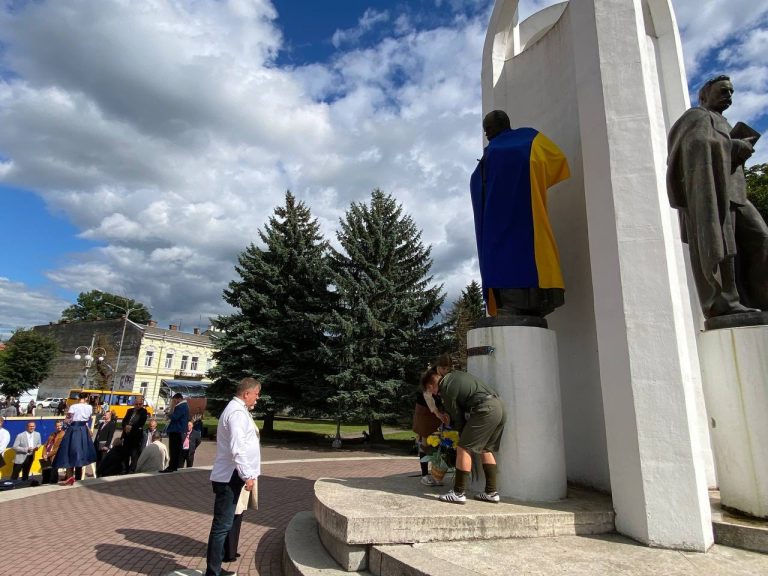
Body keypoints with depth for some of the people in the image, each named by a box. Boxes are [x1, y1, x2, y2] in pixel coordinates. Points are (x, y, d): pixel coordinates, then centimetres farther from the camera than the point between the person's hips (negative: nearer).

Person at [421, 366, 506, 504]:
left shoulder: (446, 391, -4)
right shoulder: (455, 374, 19)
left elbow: (458, 417, 2)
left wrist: (462, 436, 17)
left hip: (485, 410, -9)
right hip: (499, 406, 9)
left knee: (463, 449, -2)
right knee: (486, 449, 18)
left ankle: (458, 493, 0)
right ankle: (491, 492, 19)